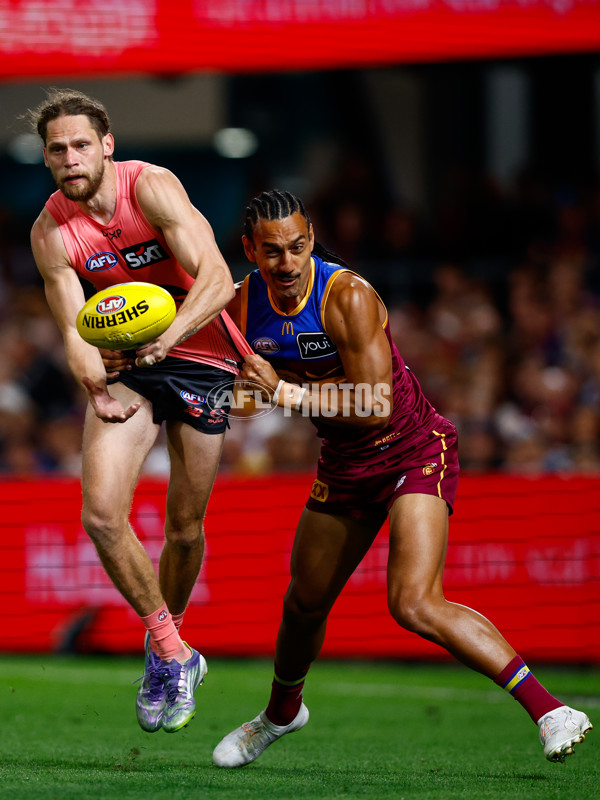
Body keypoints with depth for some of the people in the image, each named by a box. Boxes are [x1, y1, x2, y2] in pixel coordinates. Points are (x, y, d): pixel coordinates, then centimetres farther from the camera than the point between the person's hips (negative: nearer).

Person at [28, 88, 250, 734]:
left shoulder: (151, 187, -20)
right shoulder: (50, 232, -9)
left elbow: (217, 280, -27)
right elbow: (75, 330, -9)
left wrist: (166, 337, -44)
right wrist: (95, 386, -31)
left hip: (198, 355, -2)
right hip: (124, 363, 2)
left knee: (185, 529, 4)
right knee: (102, 514, -17)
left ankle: (164, 649, 30)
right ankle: (172, 653, -1)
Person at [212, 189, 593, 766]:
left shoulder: (349, 297, -26)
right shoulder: (244, 305, -6)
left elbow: (377, 408, -30)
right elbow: (247, 391, 14)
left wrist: (288, 392, -28)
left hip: (415, 452, -7)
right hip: (345, 463, 7)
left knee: (414, 604, -25)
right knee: (304, 603, 20)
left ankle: (547, 709, -24)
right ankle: (282, 713, 50)